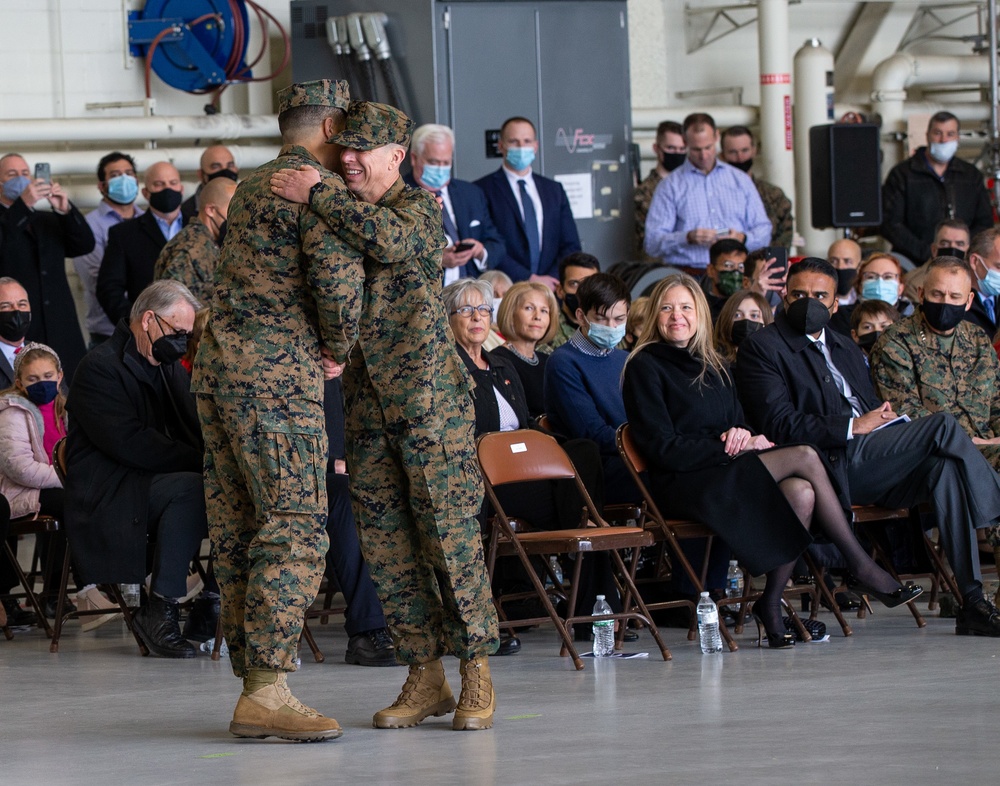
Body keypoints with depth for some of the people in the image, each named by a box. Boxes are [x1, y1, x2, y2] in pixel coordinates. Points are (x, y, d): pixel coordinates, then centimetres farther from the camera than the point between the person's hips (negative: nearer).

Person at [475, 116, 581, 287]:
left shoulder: (554, 190, 19)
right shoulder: (483, 190, 3)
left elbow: (571, 245, 14)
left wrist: (551, 282, -2)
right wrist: (529, 279, -10)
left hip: (552, 290, 3)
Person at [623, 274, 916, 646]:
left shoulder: (713, 365, 20)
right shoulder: (646, 366, -1)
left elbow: (738, 425, 19)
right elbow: (663, 448, -9)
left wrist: (742, 435, -7)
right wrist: (731, 446, -12)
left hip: (725, 474, 7)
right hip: (682, 485, -7)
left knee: (801, 492, -27)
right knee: (804, 456, -22)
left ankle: (771, 603, -18)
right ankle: (860, 564, -13)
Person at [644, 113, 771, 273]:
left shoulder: (741, 180, 18)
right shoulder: (671, 186, 8)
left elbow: (764, 231, 16)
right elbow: (652, 243, 1)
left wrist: (742, 238, -5)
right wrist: (688, 238, -15)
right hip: (689, 276, -2)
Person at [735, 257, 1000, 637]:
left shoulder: (845, 348, 30)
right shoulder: (762, 347, 4)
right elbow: (781, 425, -8)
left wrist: (886, 417, 0)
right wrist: (853, 427, -14)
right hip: (832, 465, -7)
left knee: (945, 465, -26)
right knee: (943, 425, -24)